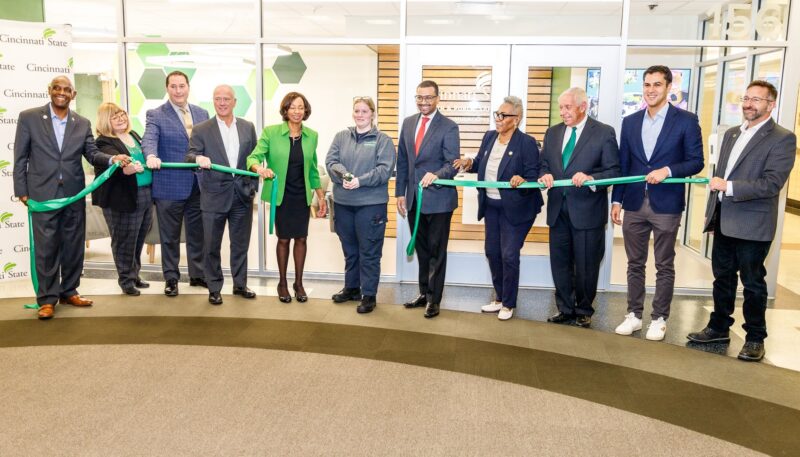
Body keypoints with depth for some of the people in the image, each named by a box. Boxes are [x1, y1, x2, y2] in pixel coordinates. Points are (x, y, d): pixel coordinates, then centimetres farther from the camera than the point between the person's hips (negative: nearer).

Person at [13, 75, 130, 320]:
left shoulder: (82, 123, 8)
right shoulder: (29, 117, -1)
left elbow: (92, 153, 4)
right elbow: (20, 157, 0)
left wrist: (112, 159, -17)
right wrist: (21, 190, -3)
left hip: (74, 195, 3)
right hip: (43, 194, -3)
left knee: (74, 246, 10)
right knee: (46, 248, 2)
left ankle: (69, 292, 24)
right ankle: (47, 298, 12)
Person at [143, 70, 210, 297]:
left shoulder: (202, 114, 11)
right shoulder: (155, 115, -3)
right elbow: (149, 139, -19)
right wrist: (151, 156, -39)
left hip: (198, 185, 4)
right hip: (169, 186, -4)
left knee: (197, 234, 14)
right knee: (170, 236, 8)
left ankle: (197, 274, 29)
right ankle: (171, 278, 21)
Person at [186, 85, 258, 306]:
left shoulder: (248, 127, 7)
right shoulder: (201, 129, -1)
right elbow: (190, 157, -8)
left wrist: (253, 187, 5)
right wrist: (198, 158, -30)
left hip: (242, 196, 2)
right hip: (214, 196, -2)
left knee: (240, 244, 12)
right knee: (212, 246, 5)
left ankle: (240, 285, 27)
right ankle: (214, 289, 19)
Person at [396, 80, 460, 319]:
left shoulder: (449, 127, -9)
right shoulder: (408, 123, 8)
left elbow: (453, 164, -15)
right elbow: (402, 161, 11)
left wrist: (436, 175, -35)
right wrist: (400, 192, 7)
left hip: (438, 199, -5)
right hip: (414, 198, 5)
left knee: (437, 251, 5)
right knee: (421, 250, 16)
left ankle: (434, 299, 16)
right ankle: (424, 292, 30)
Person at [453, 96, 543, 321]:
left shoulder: (527, 142, -14)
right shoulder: (489, 137, 4)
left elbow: (533, 176, -15)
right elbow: (482, 164, 13)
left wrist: (522, 181, -36)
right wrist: (470, 163, -7)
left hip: (514, 208, -7)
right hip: (490, 205, 7)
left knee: (509, 255, -1)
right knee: (492, 252, 14)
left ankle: (509, 304, 17)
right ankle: (500, 298, 31)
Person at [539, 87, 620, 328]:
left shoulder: (604, 133, -5)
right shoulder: (552, 133, 10)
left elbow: (613, 171, -8)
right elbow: (544, 164, 13)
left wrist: (590, 179, -25)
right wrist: (545, 175, -10)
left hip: (587, 210, -4)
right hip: (558, 209, 5)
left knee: (586, 266, 7)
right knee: (560, 263, 12)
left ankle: (583, 311, 25)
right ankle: (565, 309, 27)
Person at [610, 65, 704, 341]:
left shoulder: (686, 121, -3)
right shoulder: (630, 122, 8)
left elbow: (696, 161, -3)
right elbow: (622, 165, 10)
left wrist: (668, 170, -20)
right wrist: (617, 200, 6)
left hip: (666, 205, -3)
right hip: (634, 204, 4)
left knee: (664, 266, 6)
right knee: (635, 264, 11)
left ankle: (659, 319, 18)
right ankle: (634, 315, 21)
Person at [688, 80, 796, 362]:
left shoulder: (782, 138, -9)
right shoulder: (731, 134, 13)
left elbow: (772, 183, -19)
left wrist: (729, 187, -25)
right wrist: (712, 214, 15)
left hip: (752, 225, -6)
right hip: (724, 221, 7)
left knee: (752, 283, 5)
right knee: (722, 277, 15)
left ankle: (755, 338, 20)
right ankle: (719, 328, 29)